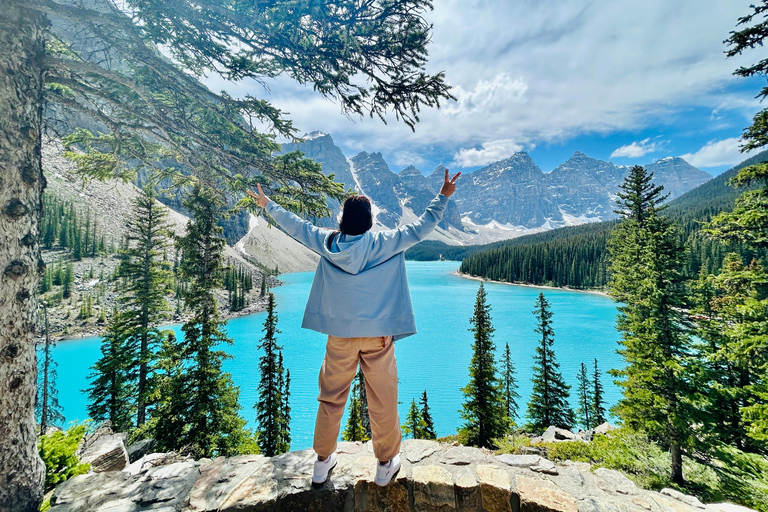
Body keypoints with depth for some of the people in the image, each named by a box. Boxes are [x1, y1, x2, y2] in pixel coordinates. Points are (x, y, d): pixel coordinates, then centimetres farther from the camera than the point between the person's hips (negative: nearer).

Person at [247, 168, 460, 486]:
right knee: (382, 400, 13)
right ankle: (386, 464, 31)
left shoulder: (327, 242, -2)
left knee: (331, 398, 19)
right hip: (378, 334, -2)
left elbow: (295, 225, 10)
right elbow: (422, 227, -6)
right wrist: (443, 196, 3)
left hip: (340, 334, 3)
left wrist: (268, 205, 26)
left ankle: (323, 461, 36)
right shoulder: (385, 243, -10)